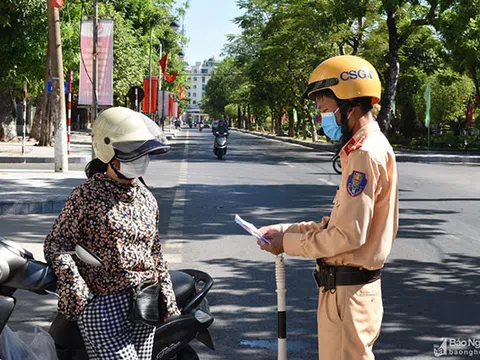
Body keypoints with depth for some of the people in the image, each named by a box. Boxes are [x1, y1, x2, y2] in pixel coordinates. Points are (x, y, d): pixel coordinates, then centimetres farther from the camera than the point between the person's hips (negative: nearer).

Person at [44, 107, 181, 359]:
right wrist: (78, 293, -18)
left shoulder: (147, 199, 11)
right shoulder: (87, 196, -7)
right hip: (101, 304, -6)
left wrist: (168, 300, 16)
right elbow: (56, 245, -8)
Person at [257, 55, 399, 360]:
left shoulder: (365, 154, -20)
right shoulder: (371, 147, 12)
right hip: (351, 286, 10)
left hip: (347, 292, -10)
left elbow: (349, 235, -23)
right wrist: (289, 229, 7)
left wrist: (288, 243, -12)